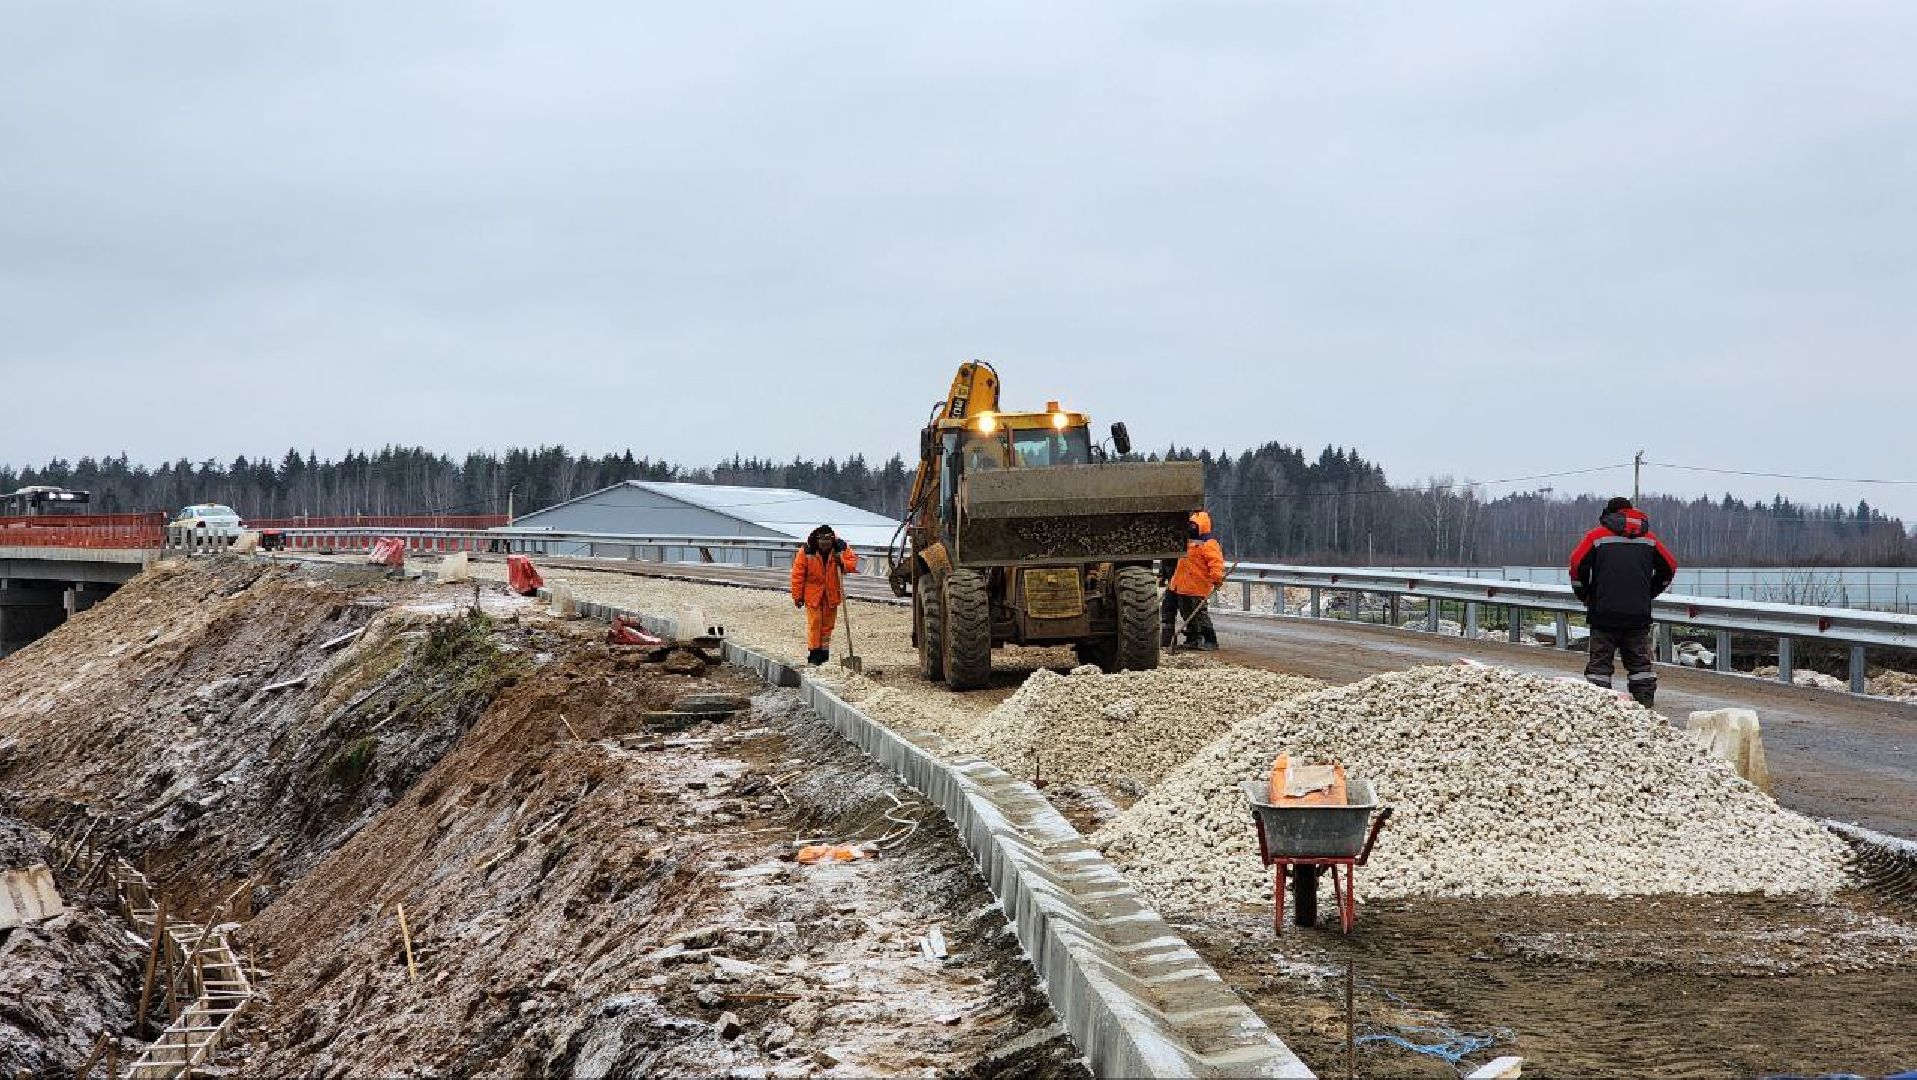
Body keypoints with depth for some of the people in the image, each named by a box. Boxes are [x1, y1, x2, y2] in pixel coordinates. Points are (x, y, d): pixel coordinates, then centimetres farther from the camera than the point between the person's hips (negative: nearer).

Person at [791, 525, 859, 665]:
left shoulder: (841, 549, -8)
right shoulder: (806, 551, -15)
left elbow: (854, 562, 2)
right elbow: (798, 575, -10)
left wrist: (842, 563, -21)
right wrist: (798, 596, -9)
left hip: (831, 594, 3)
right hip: (813, 593, -3)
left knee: (828, 623, 11)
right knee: (814, 622, -6)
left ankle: (824, 649, 23)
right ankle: (813, 651, 1)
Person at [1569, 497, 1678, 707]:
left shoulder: (1597, 536, 2)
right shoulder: (1649, 538, 12)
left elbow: (1577, 565, -6)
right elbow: (1670, 566, 14)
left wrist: (1585, 595, 8)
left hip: (1604, 613, -3)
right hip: (1640, 614, 3)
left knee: (1600, 662, 1)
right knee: (1640, 662, 10)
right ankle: (1645, 705, 6)